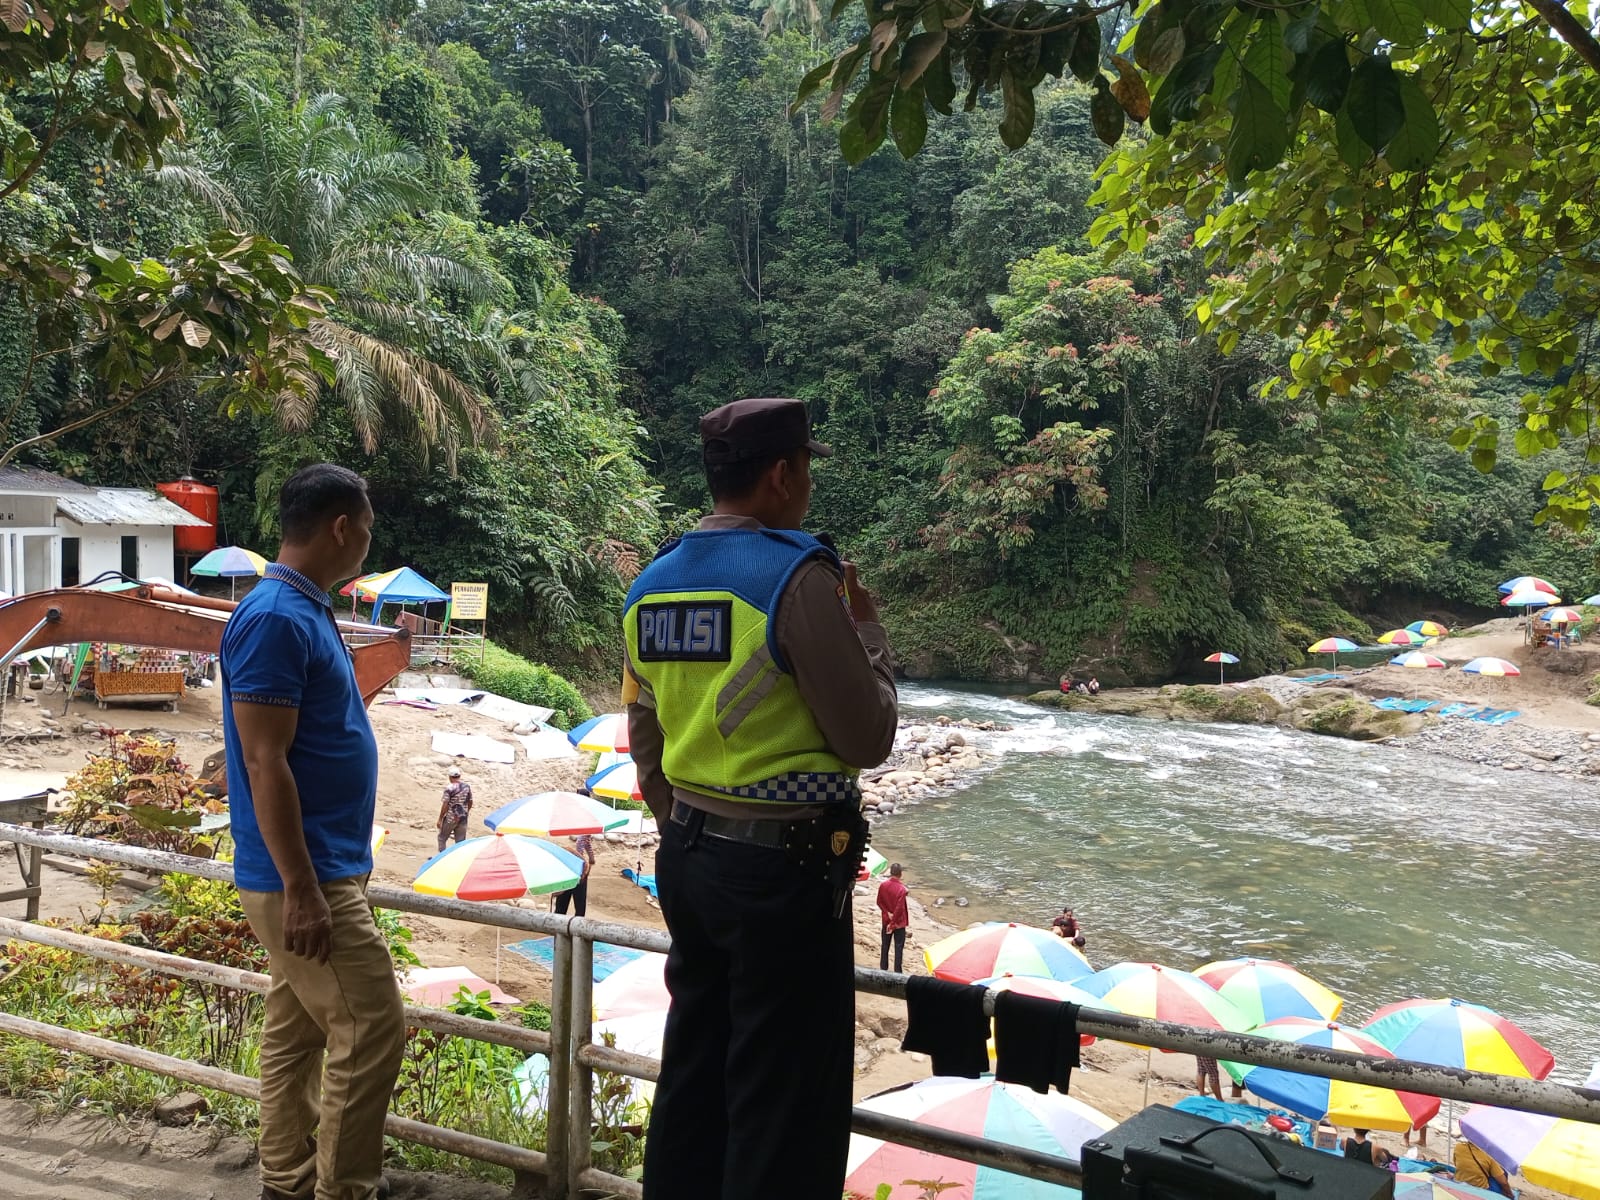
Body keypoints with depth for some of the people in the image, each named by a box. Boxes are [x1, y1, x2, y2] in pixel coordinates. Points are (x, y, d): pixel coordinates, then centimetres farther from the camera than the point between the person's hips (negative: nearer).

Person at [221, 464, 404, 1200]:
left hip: (320, 867, 10)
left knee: (296, 1031, 17)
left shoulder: (305, 611, 11)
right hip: (304, 877, -10)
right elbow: (265, 763, -23)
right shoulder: (276, 619, -20)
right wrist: (301, 890, -23)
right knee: (370, 1032, -4)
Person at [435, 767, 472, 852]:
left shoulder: (449, 787, -15)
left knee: (442, 838, 14)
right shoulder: (467, 786, 1)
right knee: (461, 841, 10)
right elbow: (470, 802, 10)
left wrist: (440, 819, -7)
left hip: (451, 818, -4)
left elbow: (445, 804, -15)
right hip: (463, 818, 4)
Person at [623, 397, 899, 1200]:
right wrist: (867, 632, 1)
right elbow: (867, 740, -13)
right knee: (787, 1100, 5)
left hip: (689, 857, 8)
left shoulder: (651, 585, 6)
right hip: (785, 865, -7)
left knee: (693, 1070, 19)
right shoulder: (797, 576, -17)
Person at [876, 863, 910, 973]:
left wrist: (888, 913, -6)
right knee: (899, 947, 5)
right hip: (899, 922, -4)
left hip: (886, 921, 5)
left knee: (885, 946, 16)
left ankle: (883, 969, 24)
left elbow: (879, 902, -1)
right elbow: (899, 908, -22)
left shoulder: (883, 885, -7)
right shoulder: (901, 889, -22)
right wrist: (893, 923, -15)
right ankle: (897, 972, 7)